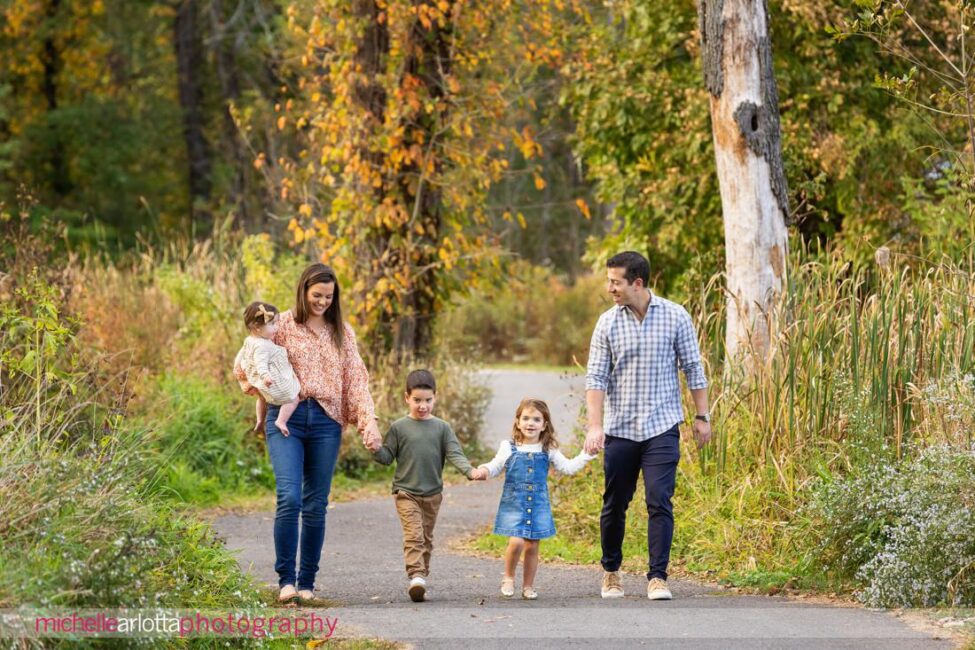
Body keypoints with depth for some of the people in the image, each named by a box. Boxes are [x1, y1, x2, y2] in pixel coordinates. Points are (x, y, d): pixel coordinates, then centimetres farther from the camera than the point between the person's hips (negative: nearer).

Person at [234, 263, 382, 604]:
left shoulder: (342, 332, 13)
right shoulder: (282, 325, 5)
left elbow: (356, 381, 9)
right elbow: (243, 368, 12)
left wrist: (369, 424, -3)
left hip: (326, 422, 3)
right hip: (287, 419, -3)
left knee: (316, 506, 3)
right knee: (289, 498, -17)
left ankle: (307, 582, 11)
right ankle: (286, 579, -9)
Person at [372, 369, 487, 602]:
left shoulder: (442, 428, 4)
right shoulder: (399, 427, 0)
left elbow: (455, 454, -3)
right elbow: (387, 457, 3)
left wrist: (470, 470, -20)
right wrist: (376, 450, -19)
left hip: (432, 493, 3)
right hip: (405, 491, -3)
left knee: (426, 539, 12)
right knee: (413, 534, -17)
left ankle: (421, 578, 22)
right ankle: (416, 576, -29)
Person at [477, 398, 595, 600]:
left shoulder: (548, 451, 6)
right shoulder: (508, 448, 2)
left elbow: (567, 467, 9)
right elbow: (495, 467, 7)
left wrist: (586, 454, 1)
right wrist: (484, 471, -14)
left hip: (538, 505, 2)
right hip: (513, 504, -2)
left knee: (532, 546, 4)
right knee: (516, 542, -17)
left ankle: (528, 586, 17)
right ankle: (508, 578, 6)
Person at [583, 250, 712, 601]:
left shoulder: (675, 317, -2)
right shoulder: (608, 323, 1)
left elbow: (693, 369, 4)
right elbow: (596, 378, -2)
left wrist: (702, 417, 3)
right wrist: (595, 426, -12)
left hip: (662, 428, -2)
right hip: (620, 429, 2)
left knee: (659, 502, -11)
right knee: (614, 505, 9)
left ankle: (657, 577, -7)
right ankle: (611, 571, 27)